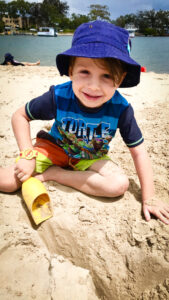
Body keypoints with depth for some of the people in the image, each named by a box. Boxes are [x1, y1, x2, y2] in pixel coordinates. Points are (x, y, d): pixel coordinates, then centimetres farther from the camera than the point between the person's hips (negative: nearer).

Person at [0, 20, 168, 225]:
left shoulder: (120, 108, -26)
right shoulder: (58, 97, -26)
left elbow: (138, 152, -16)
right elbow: (20, 116, -11)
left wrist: (148, 198, -16)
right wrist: (27, 155, -21)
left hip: (91, 158, 2)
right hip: (55, 147, -1)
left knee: (119, 185, -27)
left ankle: (54, 173, -13)